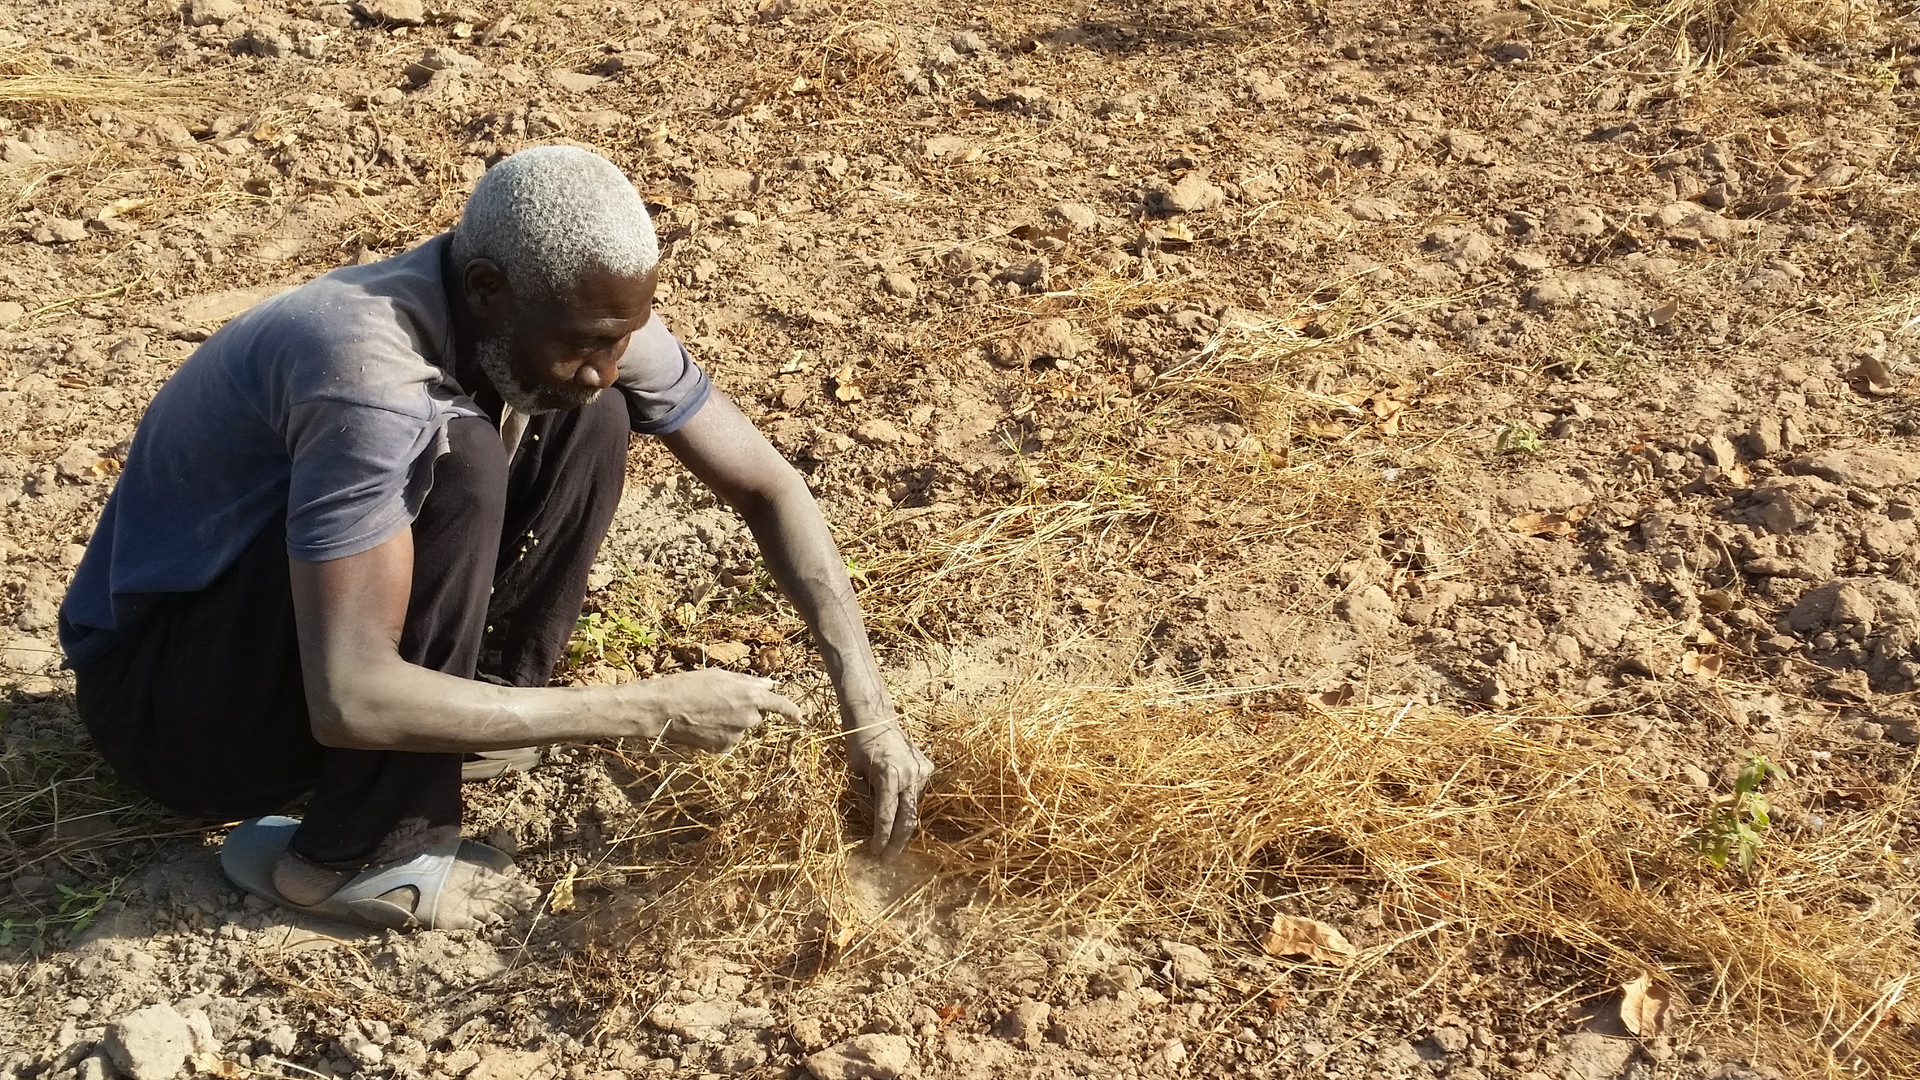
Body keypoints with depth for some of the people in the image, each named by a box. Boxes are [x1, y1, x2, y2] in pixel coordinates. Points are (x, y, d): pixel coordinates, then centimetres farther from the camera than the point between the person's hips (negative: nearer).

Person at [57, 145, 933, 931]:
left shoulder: (582, 319, -13)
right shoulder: (370, 373, -36)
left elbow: (764, 484, -5)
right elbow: (348, 702, -39)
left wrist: (867, 706, -13)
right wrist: (647, 713, -33)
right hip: (160, 696, -7)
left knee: (591, 422, -8)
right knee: (455, 461, -33)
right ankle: (355, 855, -18)